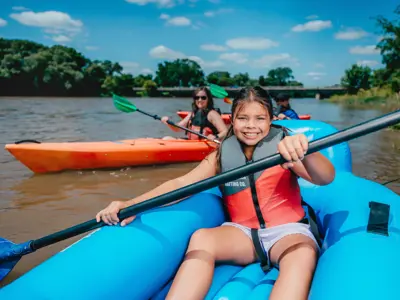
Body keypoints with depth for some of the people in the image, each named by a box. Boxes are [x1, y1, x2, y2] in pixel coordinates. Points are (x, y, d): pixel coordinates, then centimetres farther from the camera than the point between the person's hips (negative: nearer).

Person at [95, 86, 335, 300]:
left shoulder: (284, 147, -3)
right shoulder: (222, 155, 4)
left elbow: (326, 178, -19)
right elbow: (182, 183, -6)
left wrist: (304, 152, -45)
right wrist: (131, 205, -21)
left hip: (288, 230, -2)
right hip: (243, 232, 2)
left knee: (303, 255, -35)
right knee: (201, 238, -27)